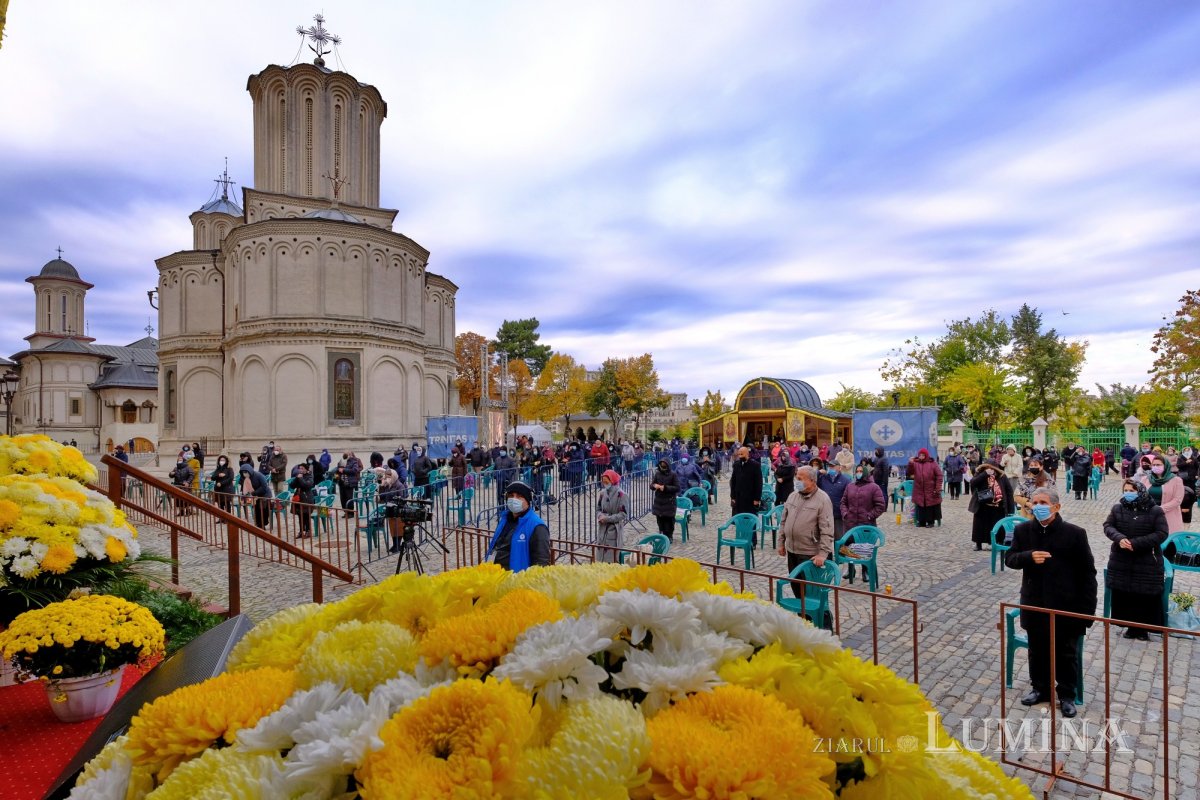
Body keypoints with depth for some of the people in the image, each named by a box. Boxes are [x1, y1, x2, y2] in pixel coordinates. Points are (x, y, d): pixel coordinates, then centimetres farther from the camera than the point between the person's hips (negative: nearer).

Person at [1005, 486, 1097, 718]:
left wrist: (1087, 608, -7)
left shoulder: (1075, 533, -11)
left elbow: (1087, 572, -6)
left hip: (1066, 606, -3)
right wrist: (1029, 557, -21)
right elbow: (1009, 559, 1)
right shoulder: (1022, 530, -3)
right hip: (1034, 605, 3)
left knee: (1066, 653, 12)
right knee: (1037, 650, 16)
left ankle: (1067, 695, 30)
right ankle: (1040, 688, 34)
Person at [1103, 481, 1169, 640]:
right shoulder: (1117, 508, 3)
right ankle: (1131, 626, 20)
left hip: (1147, 563, -2)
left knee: (1146, 597, 3)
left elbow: (1162, 534, -9)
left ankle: (1143, 628, 18)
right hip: (1121, 561, 2)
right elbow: (1108, 526, 1)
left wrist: (1135, 543, -18)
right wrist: (1119, 538, -20)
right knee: (1124, 595, 6)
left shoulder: (1155, 511, -6)